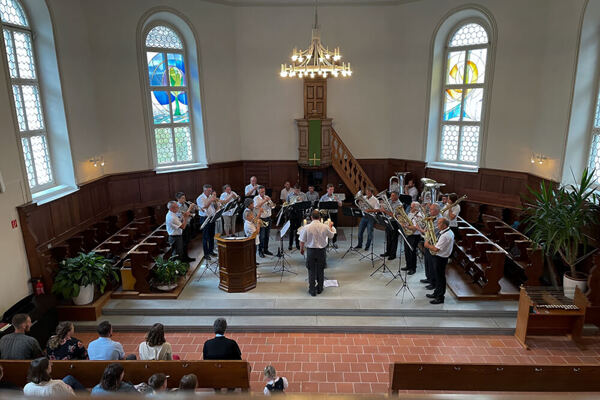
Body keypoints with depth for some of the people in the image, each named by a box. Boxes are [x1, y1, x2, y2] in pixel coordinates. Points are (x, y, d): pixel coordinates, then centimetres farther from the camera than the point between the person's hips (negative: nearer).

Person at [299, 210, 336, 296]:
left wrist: (301, 249, 12)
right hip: (322, 251, 2)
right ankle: (319, 288, 28)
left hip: (311, 251, -1)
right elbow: (331, 236, 7)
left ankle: (312, 290, 16)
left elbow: (302, 241, -7)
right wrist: (330, 226, 23)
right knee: (320, 270, 16)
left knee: (311, 271, 10)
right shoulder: (325, 227, -12)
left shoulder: (307, 227, -16)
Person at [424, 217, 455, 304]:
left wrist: (427, 245, -11)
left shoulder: (445, 236, -27)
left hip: (440, 258, -10)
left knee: (440, 277, 1)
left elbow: (436, 249, -27)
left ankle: (440, 298, 11)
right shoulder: (449, 232, 6)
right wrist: (431, 244, 4)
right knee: (438, 276, 20)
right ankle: (436, 293, 34)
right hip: (441, 256, 10)